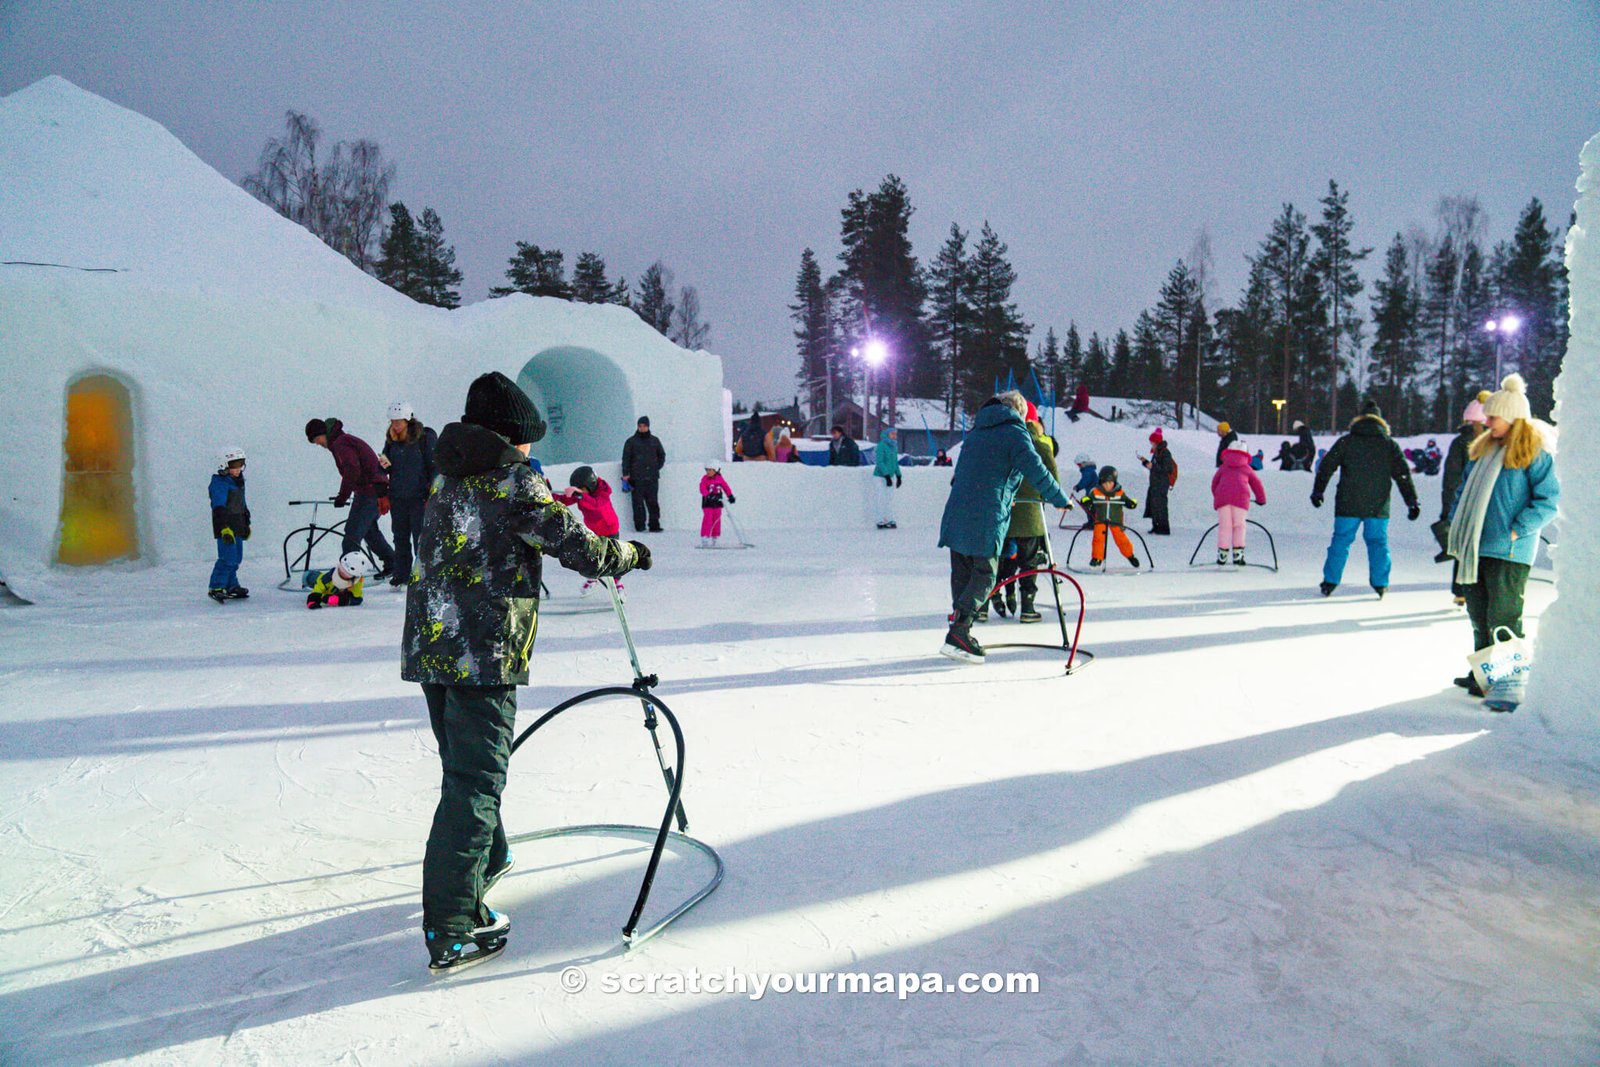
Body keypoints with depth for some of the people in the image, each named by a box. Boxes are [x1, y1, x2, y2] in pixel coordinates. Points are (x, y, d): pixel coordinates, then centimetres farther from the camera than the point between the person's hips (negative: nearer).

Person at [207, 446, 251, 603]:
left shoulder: (238, 482, 15)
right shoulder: (219, 484, -14)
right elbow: (219, 508, -22)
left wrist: (246, 524, 30)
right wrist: (224, 528, -30)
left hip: (237, 527, 9)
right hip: (225, 527, -9)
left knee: (236, 558, 13)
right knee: (228, 558, -12)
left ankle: (231, 586, 22)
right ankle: (215, 588, -6)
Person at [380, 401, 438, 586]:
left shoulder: (426, 437, -7)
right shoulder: (391, 439, 9)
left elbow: (435, 466, -5)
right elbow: (385, 459, 20)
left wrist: (432, 494, -8)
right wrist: (385, 464, -5)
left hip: (419, 496, -5)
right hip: (397, 497, 5)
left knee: (421, 538, -2)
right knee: (400, 538, 10)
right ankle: (401, 575, 18)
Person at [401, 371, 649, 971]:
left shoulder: (445, 481, 12)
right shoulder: (516, 483, -10)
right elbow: (583, 549, -10)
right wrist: (629, 555, 9)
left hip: (429, 646, 8)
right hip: (484, 652, -8)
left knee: (465, 768, 23)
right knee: (475, 781, -5)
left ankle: (487, 861, 44)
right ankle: (452, 931, -3)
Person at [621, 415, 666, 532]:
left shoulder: (655, 440, 14)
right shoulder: (631, 441, 5)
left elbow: (662, 455, 23)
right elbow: (626, 458, 3)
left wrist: (657, 467, 10)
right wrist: (625, 474, -5)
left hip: (652, 477, 2)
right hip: (637, 478, -2)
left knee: (653, 503, 0)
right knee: (638, 502, -4)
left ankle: (654, 525, 2)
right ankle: (640, 526, -1)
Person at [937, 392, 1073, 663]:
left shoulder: (976, 432, 21)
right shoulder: (1015, 433, -1)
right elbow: (1036, 471, -9)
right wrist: (1061, 499, 2)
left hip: (957, 513, 7)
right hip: (987, 517, -7)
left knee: (962, 573, 12)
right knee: (985, 575, -2)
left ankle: (959, 631, 14)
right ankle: (959, 633, -12)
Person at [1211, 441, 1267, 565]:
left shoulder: (1223, 467, 24)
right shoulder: (1247, 468, 23)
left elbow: (1214, 482, 22)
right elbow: (1256, 484, 26)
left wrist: (1217, 497, 36)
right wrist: (1261, 499, 39)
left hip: (1222, 496, 1)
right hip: (1240, 496, -1)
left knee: (1224, 526, 2)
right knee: (1239, 525, 3)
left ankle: (1222, 554, -4)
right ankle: (1237, 555, -5)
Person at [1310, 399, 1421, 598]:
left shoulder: (1346, 441, 1)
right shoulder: (1389, 444, 4)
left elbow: (1325, 467, 1)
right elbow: (1403, 474, 3)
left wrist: (1317, 491, 8)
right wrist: (1412, 502, 6)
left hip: (1348, 506, -1)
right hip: (1378, 507, 1)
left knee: (1341, 541, 6)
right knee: (1378, 542, 10)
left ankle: (1330, 582, 5)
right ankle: (1380, 584, 10)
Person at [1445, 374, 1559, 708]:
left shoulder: (1534, 453, -9)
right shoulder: (1482, 449, 14)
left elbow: (1549, 500, -13)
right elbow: (1465, 490, 22)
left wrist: (1517, 531, -17)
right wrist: (1457, 525, 13)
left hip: (1509, 552, -8)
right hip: (1475, 549, 8)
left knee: (1503, 619, -6)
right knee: (1479, 616, 16)